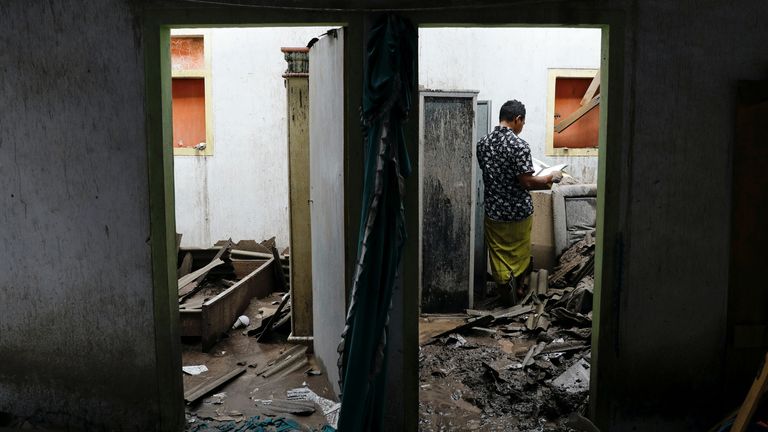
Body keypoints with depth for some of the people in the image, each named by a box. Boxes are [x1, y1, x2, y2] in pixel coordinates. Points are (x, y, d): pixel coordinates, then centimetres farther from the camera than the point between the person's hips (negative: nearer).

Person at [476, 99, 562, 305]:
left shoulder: (483, 143, 0)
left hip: (493, 211, 4)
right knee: (520, 256, 16)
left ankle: (507, 299, 22)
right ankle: (518, 293, 33)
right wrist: (550, 178, -3)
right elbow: (526, 182, -20)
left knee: (499, 257, 12)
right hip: (518, 212, -4)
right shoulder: (519, 145, -19)